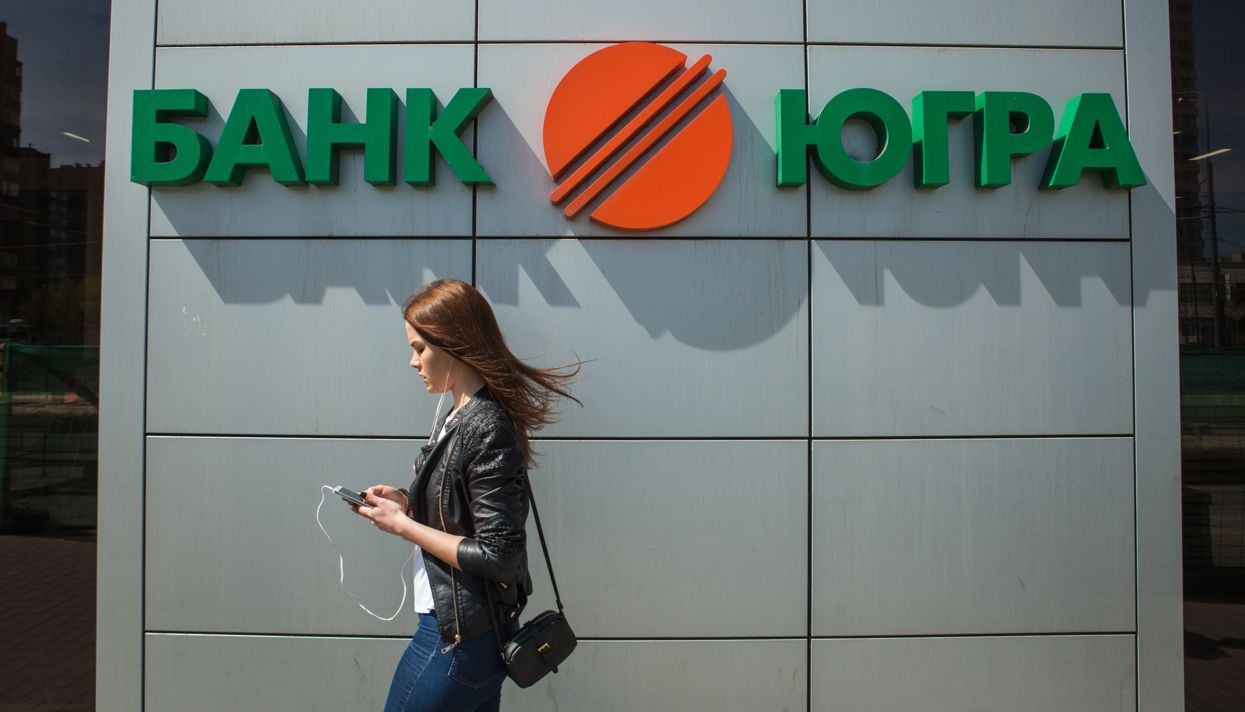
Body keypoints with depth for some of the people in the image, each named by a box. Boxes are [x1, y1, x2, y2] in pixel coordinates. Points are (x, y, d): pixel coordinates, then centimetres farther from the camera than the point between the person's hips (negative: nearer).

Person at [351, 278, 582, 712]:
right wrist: (407, 503, 0)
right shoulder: (459, 416, 5)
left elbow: (497, 556, -24)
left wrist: (402, 526, -17)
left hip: (459, 638, -9)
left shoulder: (486, 428, -24)